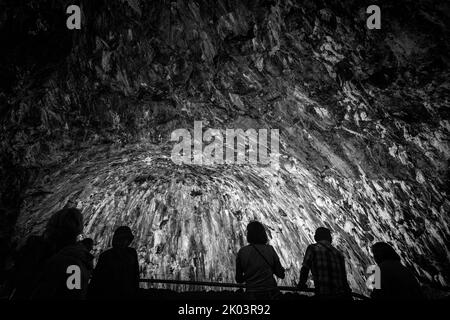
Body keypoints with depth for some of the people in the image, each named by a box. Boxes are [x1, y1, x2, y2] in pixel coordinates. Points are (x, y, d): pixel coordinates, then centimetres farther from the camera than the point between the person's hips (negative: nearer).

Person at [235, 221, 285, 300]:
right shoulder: (270, 250, -7)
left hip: (252, 295, 1)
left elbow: (239, 279, 1)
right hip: (270, 293, 0)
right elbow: (281, 274, -2)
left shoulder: (242, 252, -6)